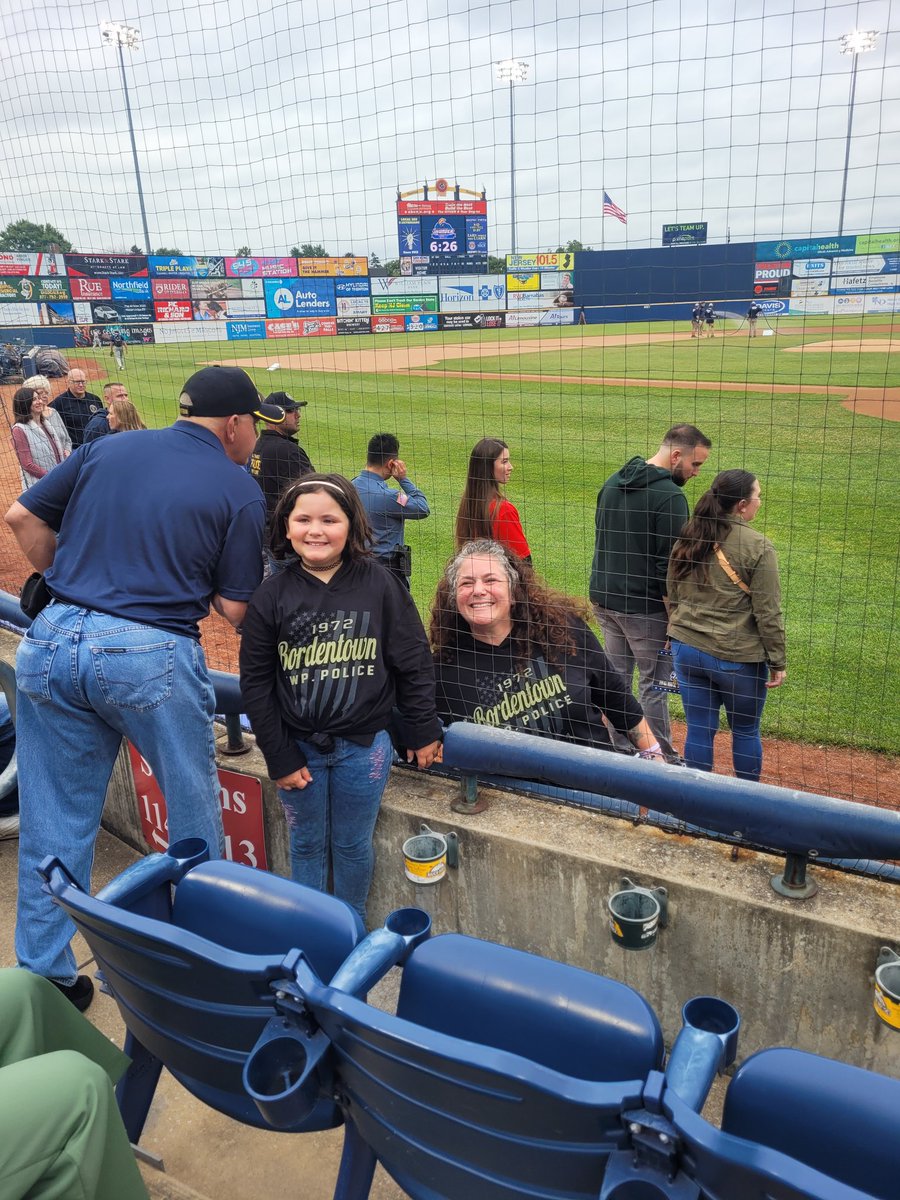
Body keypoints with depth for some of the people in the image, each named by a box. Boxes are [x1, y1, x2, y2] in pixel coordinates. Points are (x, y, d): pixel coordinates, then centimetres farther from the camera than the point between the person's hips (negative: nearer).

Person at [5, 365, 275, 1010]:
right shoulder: (240, 489, -1)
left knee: (53, 825, 15)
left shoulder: (106, 448, 11)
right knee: (194, 816, 16)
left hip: (52, 642, 5)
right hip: (152, 658, -4)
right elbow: (234, 609, -3)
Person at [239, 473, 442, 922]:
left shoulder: (379, 586, -8)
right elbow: (255, 683, -2)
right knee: (306, 845, 16)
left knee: (353, 846, 14)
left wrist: (421, 731, 1)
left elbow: (414, 662, -2)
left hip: (364, 746, -1)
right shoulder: (271, 596, -6)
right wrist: (278, 757, -3)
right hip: (298, 747, 1)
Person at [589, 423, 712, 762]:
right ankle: (665, 760, 16)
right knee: (653, 684, 4)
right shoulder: (670, 496, -19)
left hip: (604, 600, 7)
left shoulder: (612, 482, 7)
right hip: (644, 607, -7)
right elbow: (668, 566, -20)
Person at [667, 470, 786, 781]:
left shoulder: (686, 540, 3)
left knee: (699, 730, 12)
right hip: (737, 658, -4)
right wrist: (778, 663, -3)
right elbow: (767, 614, -12)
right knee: (745, 731, 15)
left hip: (687, 649, 4)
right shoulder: (758, 548, -14)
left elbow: (672, 598, 12)